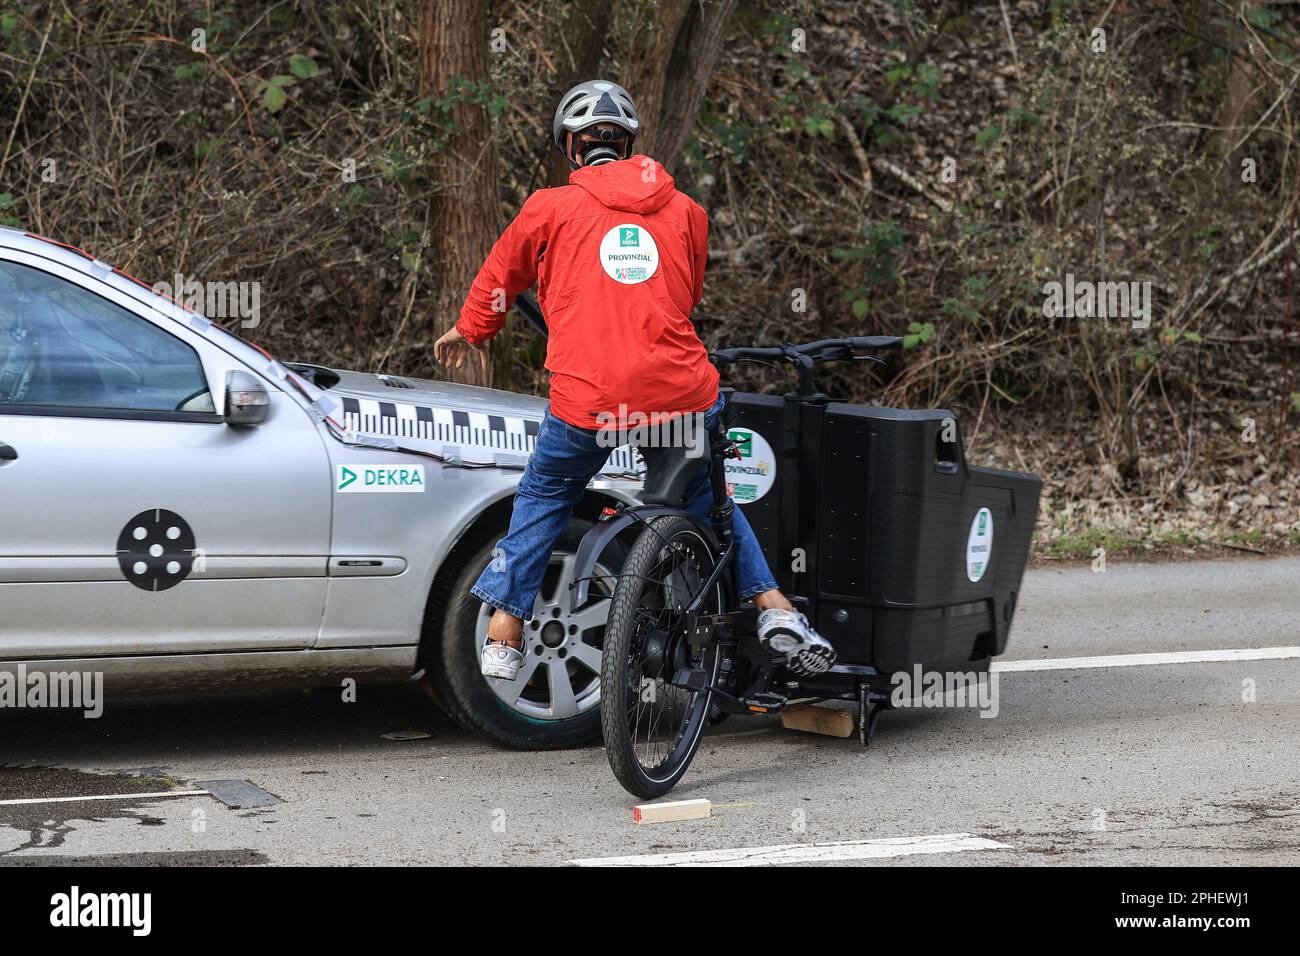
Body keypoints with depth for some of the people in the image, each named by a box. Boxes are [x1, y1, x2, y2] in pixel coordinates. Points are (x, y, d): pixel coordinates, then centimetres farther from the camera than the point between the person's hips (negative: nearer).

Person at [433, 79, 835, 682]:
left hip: (587, 400, -2)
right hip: (684, 394, 2)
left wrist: (470, 330, 43)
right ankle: (773, 608, 19)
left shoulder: (550, 207, 6)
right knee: (707, 498, 27)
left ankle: (502, 642, 20)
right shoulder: (685, 210, 14)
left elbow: (501, 275, 23)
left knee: (543, 498, 21)